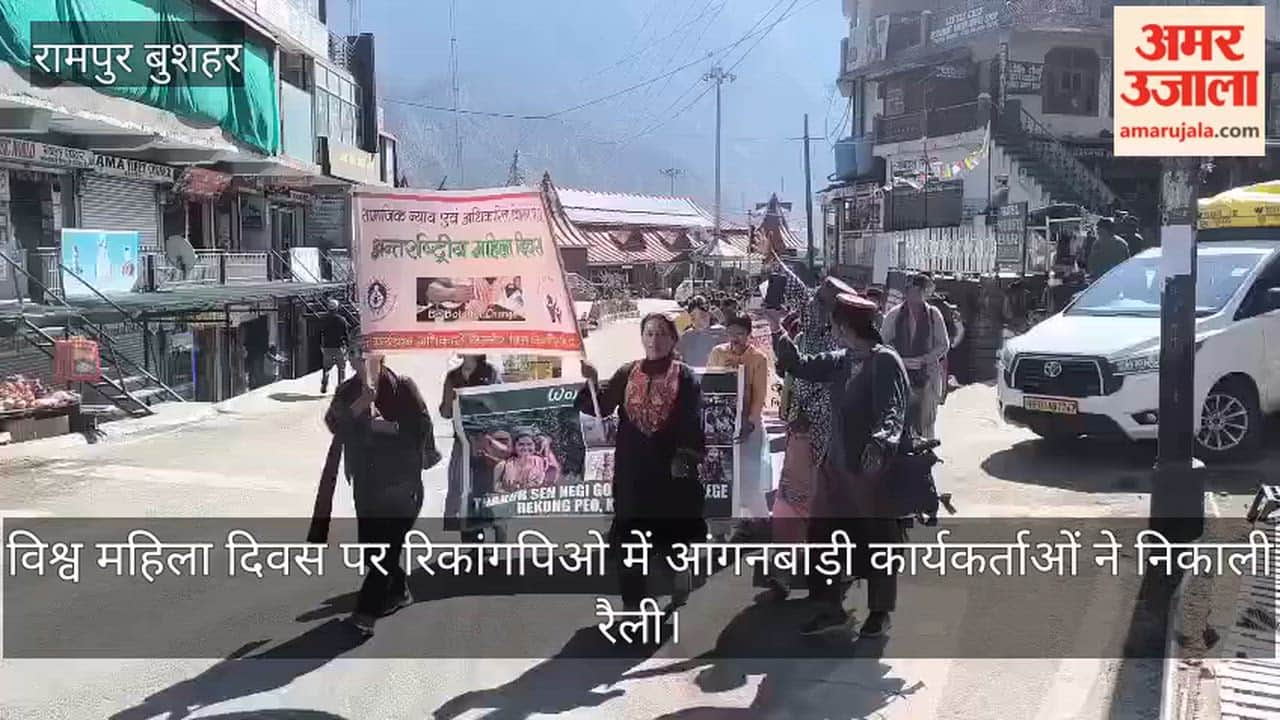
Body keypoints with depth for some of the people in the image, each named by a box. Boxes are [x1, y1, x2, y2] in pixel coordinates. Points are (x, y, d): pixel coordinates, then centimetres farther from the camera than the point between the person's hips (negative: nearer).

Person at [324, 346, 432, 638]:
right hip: (365, 480, 6)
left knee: (387, 544, -10)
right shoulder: (347, 391, 7)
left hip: (400, 480, -5)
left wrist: (383, 426, -12)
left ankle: (366, 611, -6)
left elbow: (421, 427, -11)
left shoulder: (402, 387, -6)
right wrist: (361, 403, -22)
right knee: (370, 546, 12)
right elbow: (335, 424, -9)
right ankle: (398, 591, 35)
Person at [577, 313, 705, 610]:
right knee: (630, 531, 3)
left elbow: (693, 423, -8)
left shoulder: (685, 376, -5)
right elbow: (601, 407, -2)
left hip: (670, 466, -2)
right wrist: (592, 382, -18)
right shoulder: (627, 373, 5)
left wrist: (686, 458, -16)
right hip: (633, 467, 3)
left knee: (672, 527, 10)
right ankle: (633, 599, 12)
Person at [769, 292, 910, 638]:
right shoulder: (842, 360, 7)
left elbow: (892, 412, -27)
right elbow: (801, 366, 16)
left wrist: (880, 444, -44)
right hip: (838, 463, 8)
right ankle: (830, 607, 25)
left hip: (874, 468, -8)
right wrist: (777, 330, 10)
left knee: (878, 540, 9)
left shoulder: (885, 361, -17)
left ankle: (880, 613, 26)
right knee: (821, 534, 10)